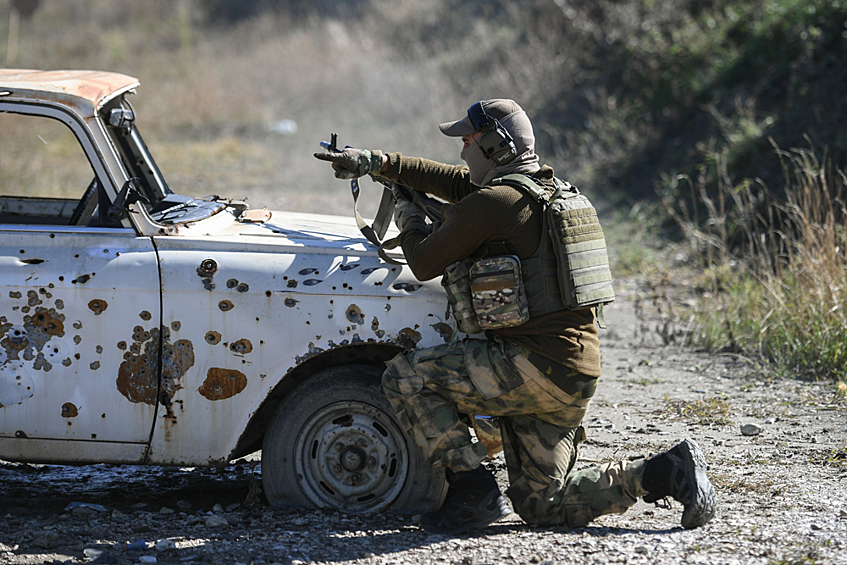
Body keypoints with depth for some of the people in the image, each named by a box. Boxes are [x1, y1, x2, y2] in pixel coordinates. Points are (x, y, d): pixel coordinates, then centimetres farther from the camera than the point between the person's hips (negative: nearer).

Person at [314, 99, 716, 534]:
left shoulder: (492, 203, -13)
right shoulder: (548, 187, 17)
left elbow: (425, 264, -5)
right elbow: (457, 181, 28)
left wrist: (409, 220, 17)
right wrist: (375, 163, 29)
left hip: (534, 366, -9)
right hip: (575, 375, 9)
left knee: (404, 377, -5)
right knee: (541, 506, 14)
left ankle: (473, 492, -6)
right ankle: (671, 472, 5)